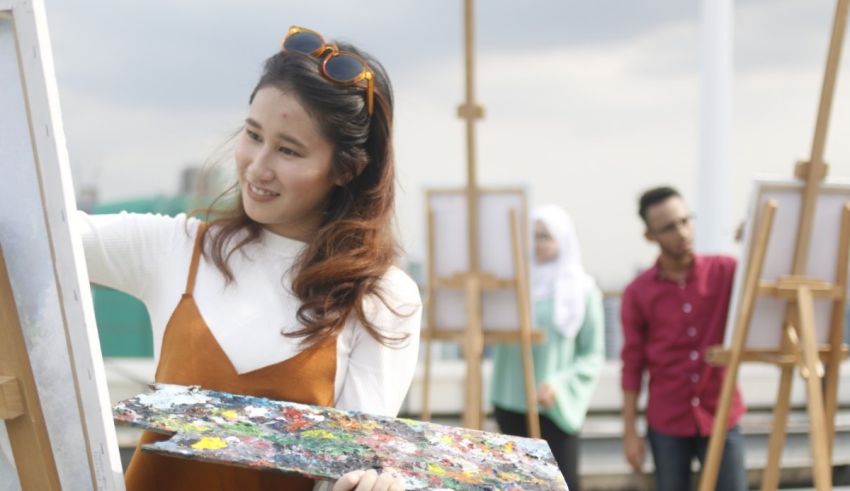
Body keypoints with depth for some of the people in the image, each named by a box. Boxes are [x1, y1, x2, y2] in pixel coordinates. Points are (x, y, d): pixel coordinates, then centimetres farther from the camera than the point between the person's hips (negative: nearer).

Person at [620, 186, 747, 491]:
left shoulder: (726, 271, -2)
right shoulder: (638, 292, -2)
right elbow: (632, 365, 2)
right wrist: (630, 431, 0)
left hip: (722, 418, 0)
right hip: (666, 423, 0)